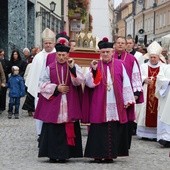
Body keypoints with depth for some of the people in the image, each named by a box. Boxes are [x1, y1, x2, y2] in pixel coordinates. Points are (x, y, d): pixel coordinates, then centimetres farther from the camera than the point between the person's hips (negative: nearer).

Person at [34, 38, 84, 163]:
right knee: (53, 129, -1)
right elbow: (43, 84, 2)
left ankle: (65, 154, 6)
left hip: (69, 104, 0)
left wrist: (72, 68, -21)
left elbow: (80, 81, -9)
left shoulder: (74, 67, 7)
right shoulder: (50, 68, 5)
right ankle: (53, 154, 5)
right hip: (53, 103, 0)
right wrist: (57, 88, -8)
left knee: (68, 128, -1)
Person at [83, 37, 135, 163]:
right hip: (99, 105, 0)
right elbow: (90, 83, -3)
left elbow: (126, 83, 5)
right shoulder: (95, 65, 5)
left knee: (114, 129, 2)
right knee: (99, 129, 0)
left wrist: (127, 100, 2)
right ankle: (98, 155, 6)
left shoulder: (119, 65, 5)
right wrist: (93, 70, -18)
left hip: (115, 104, 1)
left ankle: (110, 154, 11)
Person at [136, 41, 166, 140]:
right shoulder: (144, 67, 9)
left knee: (157, 113, -3)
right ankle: (145, 133, 6)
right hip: (146, 94, 1)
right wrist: (144, 79, -14)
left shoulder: (164, 67, 4)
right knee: (146, 111, 0)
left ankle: (156, 134, 2)